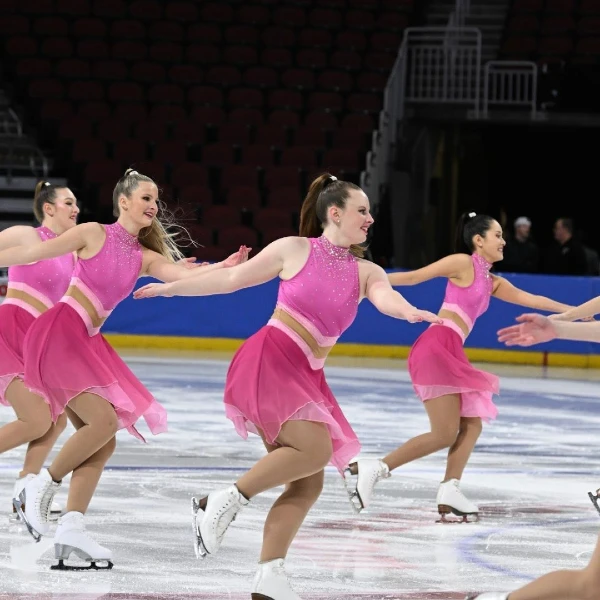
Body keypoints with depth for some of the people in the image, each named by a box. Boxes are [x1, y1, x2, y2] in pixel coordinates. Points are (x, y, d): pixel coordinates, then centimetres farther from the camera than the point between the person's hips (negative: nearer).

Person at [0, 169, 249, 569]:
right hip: (58, 333, -8)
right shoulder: (95, 235, -3)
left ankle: (72, 528, -6)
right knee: (104, 420, -21)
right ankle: (42, 487, -7)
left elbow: (185, 274, -1)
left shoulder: (144, 257, 14)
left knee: (103, 441, 0)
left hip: (86, 342, 8)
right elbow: (35, 252, -1)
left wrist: (225, 266, -17)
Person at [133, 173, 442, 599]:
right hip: (269, 360, -7)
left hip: (306, 377, 7)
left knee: (309, 483, 1)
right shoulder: (294, 250, 0)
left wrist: (408, 311, -35)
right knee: (315, 449, -25)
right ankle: (224, 502, -16)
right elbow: (232, 279, 10)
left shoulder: (365, 272, 11)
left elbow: (385, 296, -11)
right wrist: (172, 288, 16)